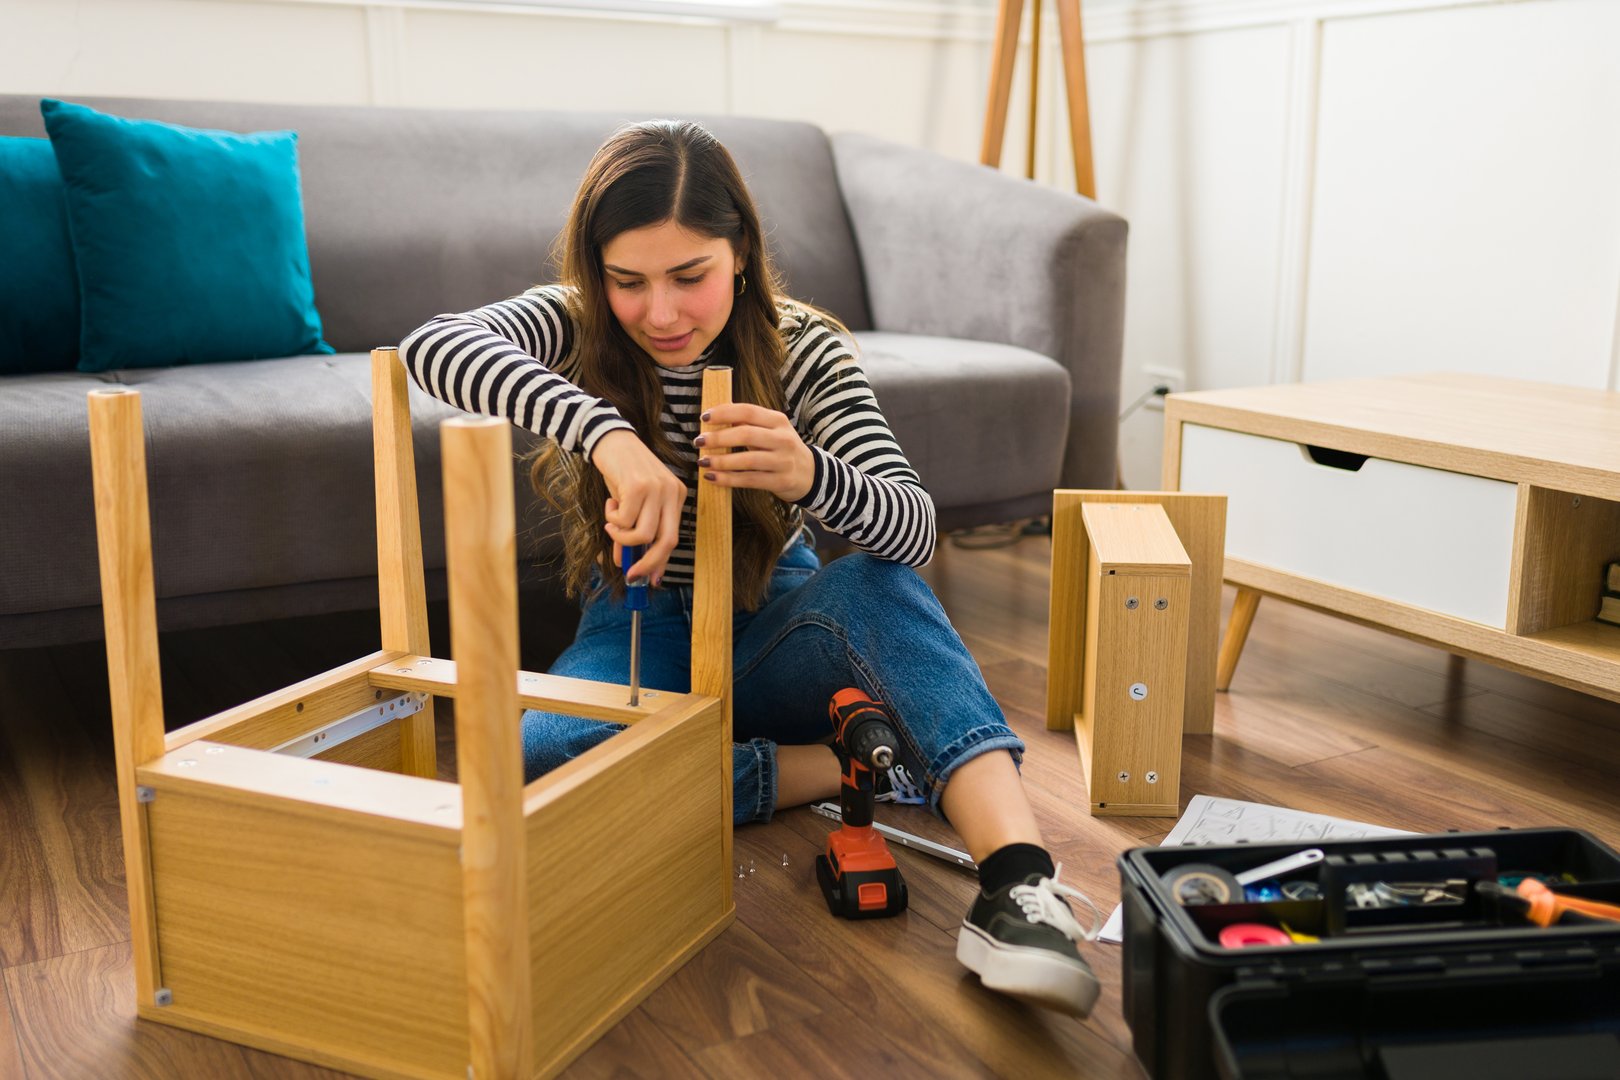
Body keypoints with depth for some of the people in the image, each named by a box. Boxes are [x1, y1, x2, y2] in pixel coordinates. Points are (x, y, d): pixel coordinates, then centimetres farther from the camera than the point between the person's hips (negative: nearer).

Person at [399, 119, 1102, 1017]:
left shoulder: (802, 350, -12)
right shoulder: (575, 328, -12)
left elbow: (913, 531, -23)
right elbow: (433, 346, -35)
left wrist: (808, 477, -47)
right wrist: (609, 434, -51)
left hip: (770, 631, 0)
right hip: (638, 637, 1)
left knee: (871, 586, -33)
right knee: (540, 758, -32)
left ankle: (1016, 880, -45)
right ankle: (856, 765, -23)